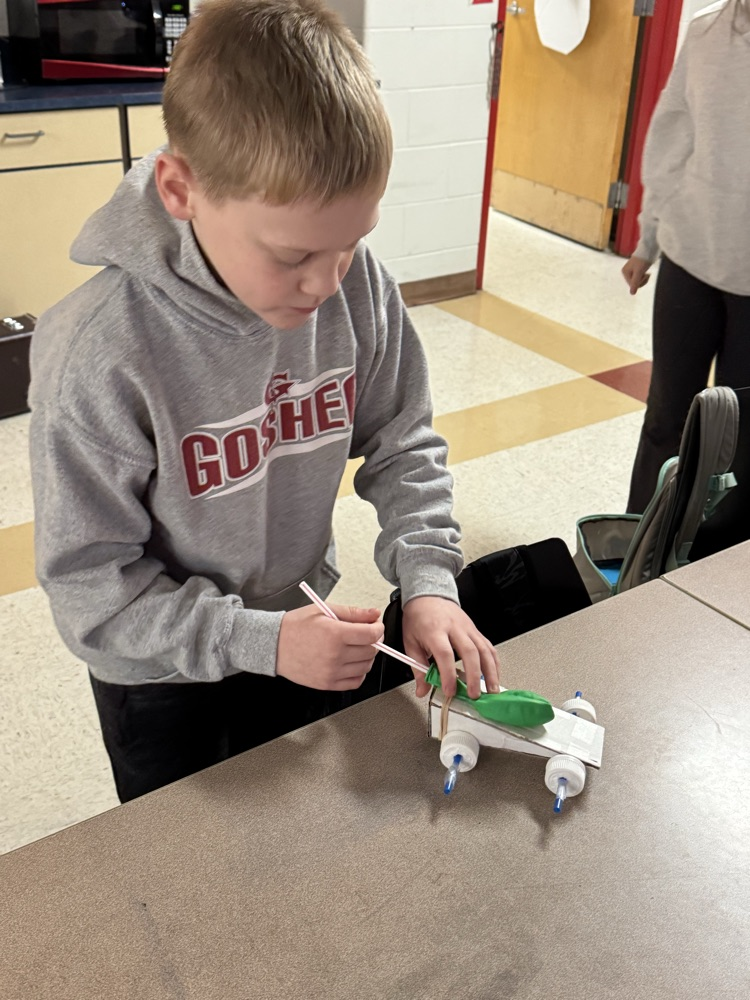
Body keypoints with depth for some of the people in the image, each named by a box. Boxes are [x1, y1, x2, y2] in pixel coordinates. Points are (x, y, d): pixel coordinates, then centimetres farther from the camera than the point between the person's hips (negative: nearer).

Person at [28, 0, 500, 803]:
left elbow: (404, 447, -5)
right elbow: (88, 583, -24)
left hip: (304, 634, 4)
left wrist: (427, 580, -19)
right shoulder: (99, 353, -32)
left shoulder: (358, 288, -20)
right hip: (162, 681, -3)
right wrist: (261, 640, -29)